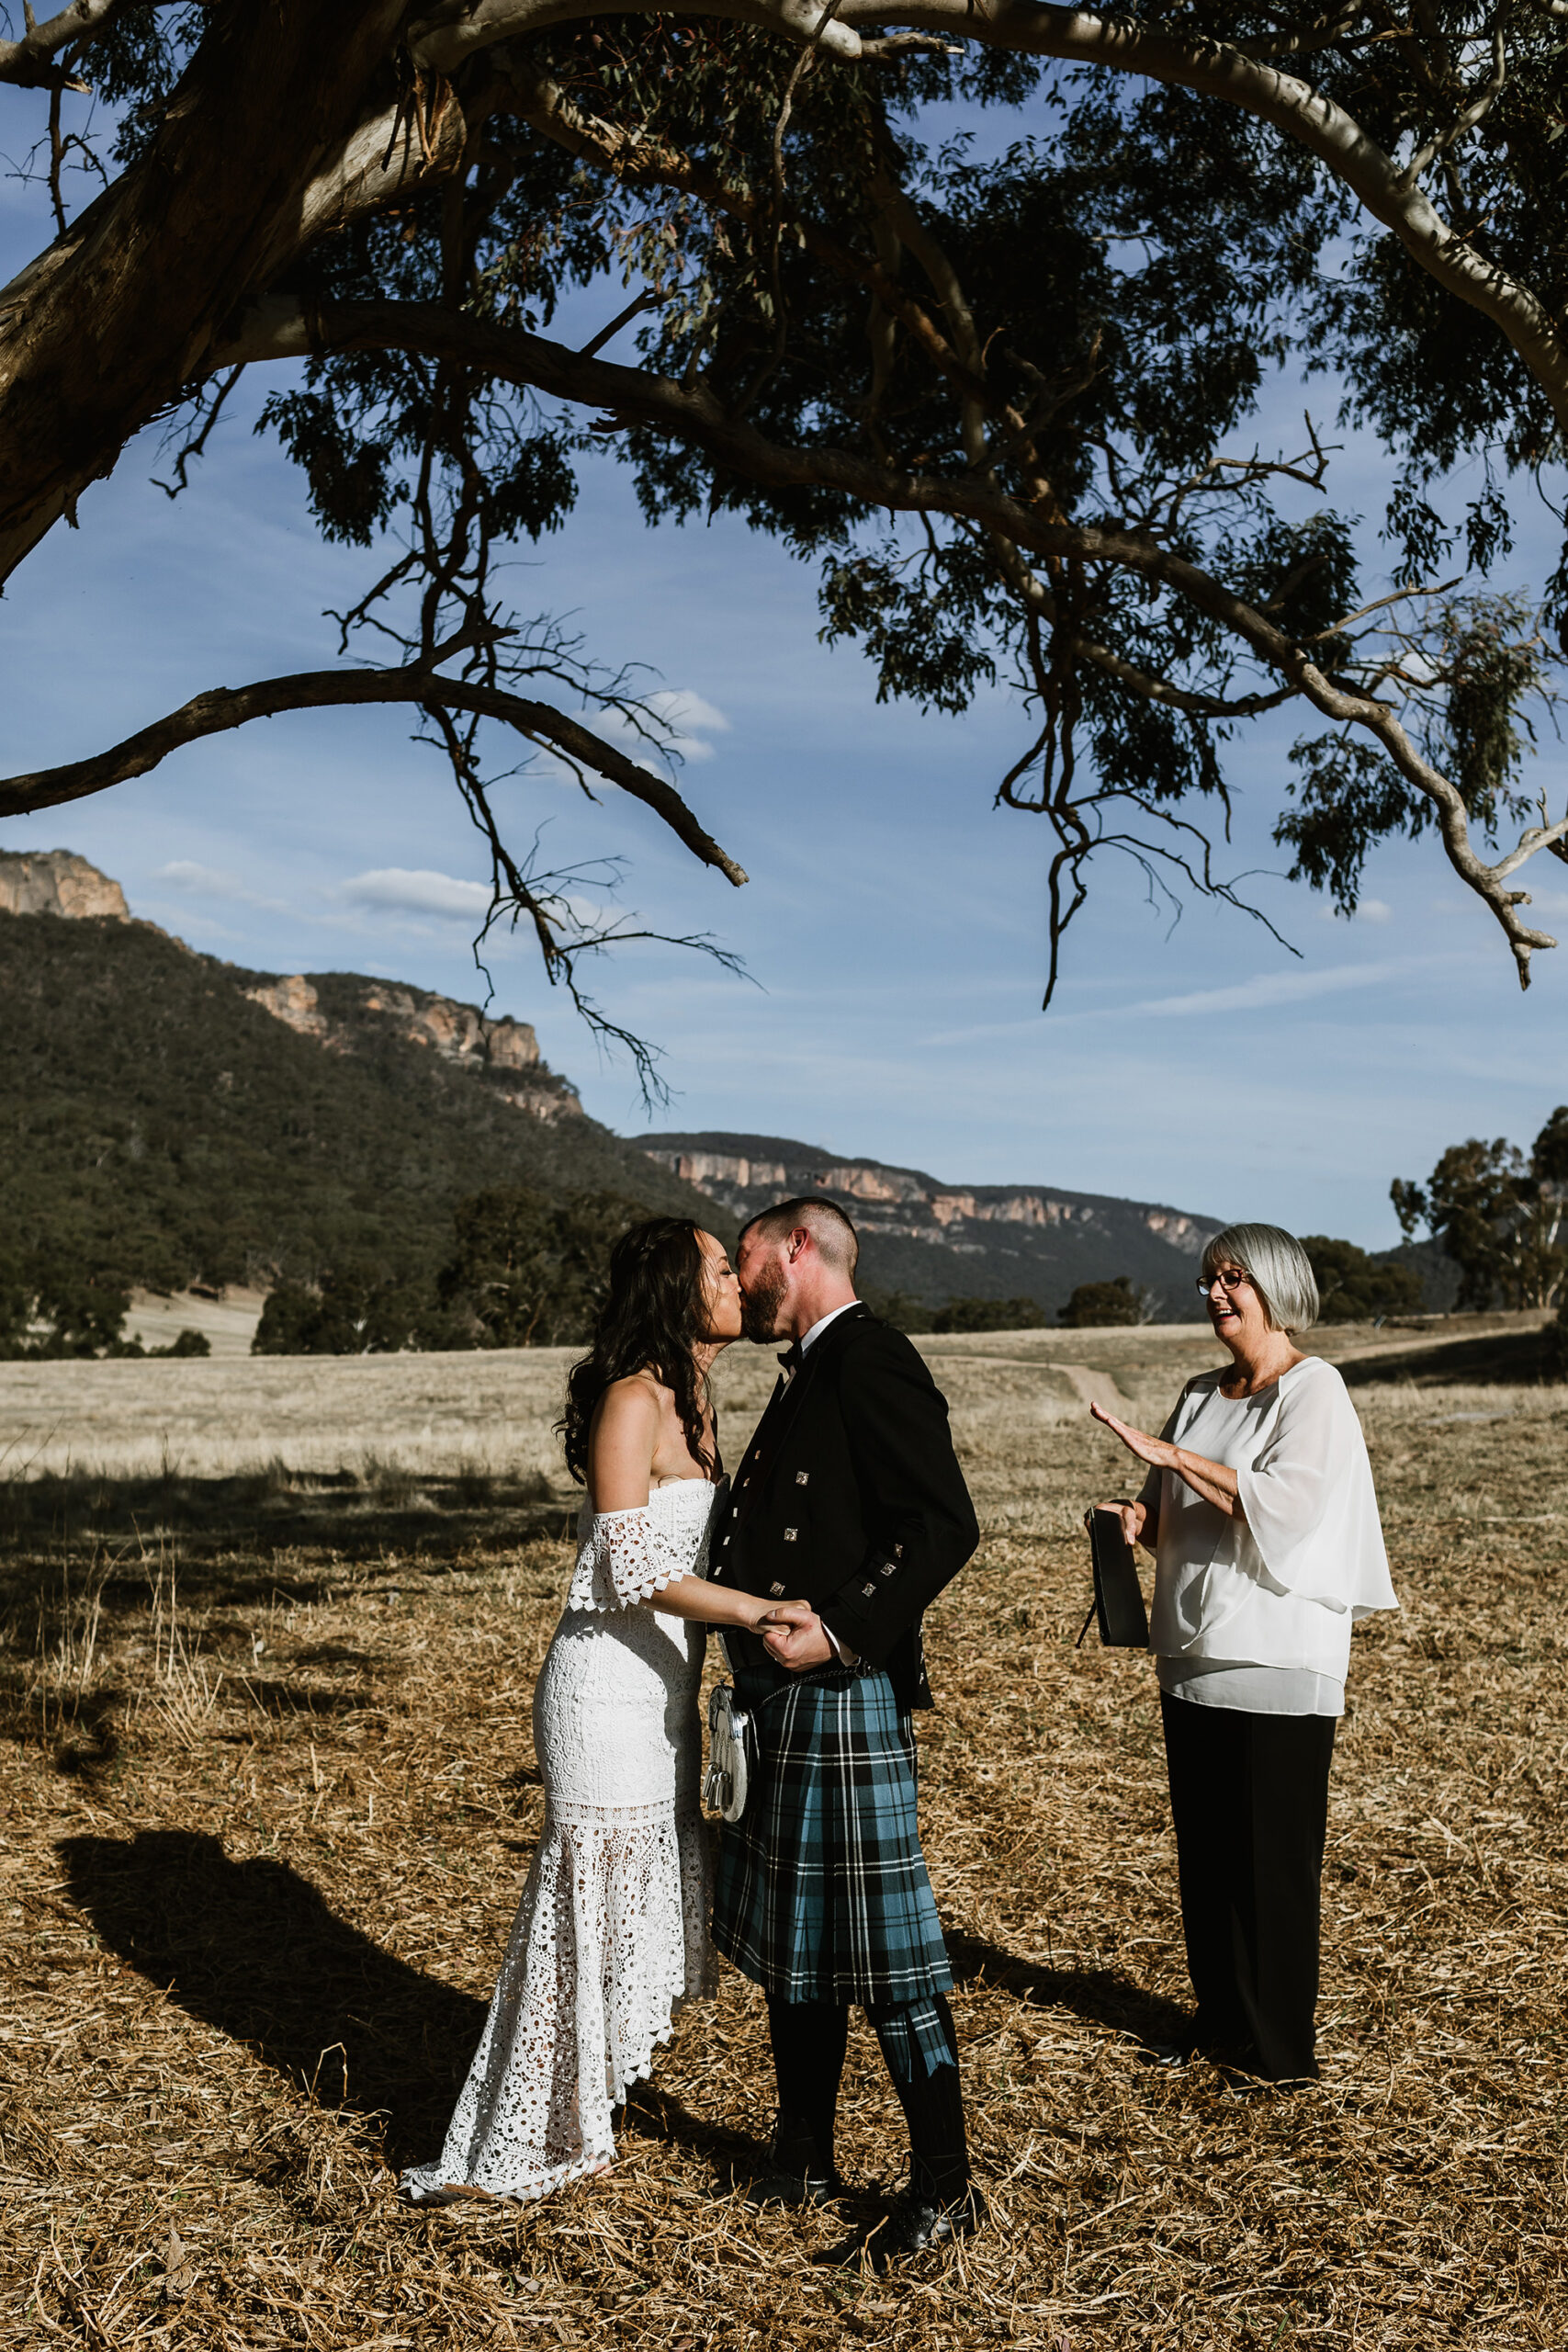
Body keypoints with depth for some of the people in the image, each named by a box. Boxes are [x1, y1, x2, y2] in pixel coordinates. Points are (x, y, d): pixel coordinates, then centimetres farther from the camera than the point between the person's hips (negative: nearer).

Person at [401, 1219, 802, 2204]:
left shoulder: (690, 1399, 12)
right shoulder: (633, 1400, -17)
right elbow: (632, 1568, -21)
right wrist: (759, 1610, -26)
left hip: (661, 1690, 9)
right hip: (608, 1689, -9)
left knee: (651, 1902, 16)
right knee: (587, 1912, 1)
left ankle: (571, 2129, 33)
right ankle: (500, 2155, 17)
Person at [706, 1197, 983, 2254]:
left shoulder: (870, 1362, -15)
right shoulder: (812, 1372, 16)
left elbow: (945, 1527, -23)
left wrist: (839, 1632, -25)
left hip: (843, 1694, -10)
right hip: (783, 1697, 10)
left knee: (882, 1946, 0)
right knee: (792, 1940, 18)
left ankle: (945, 2184, 14)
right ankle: (804, 2160, 33)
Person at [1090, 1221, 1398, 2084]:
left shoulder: (1313, 1391, -8)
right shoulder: (1201, 1395, 13)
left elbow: (1287, 1503, -23)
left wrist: (1170, 1456, -23)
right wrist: (1139, 1519, -3)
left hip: (1277, 1663, -7)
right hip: (1193, 1656, 7)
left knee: (1272, 1857, 1)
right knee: (1204, 1850, 13)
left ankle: (1281, 2047, 14)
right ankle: (1220, 2023, 27)